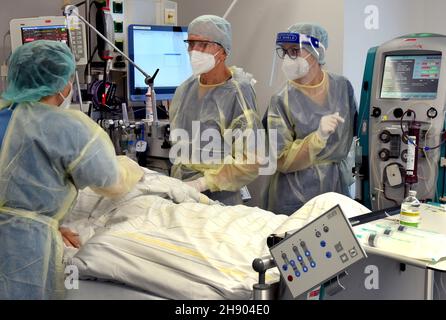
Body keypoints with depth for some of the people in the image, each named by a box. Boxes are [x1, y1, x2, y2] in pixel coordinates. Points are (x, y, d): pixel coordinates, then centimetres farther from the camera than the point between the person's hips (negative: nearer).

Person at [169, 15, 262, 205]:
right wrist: (177, 181, 8)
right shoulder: (186, 89, 2)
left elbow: (250, 162, -18)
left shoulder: (237, 94, -15)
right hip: (181, 194, 5)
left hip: (219, 198, -5)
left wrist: (202, 183, -19)